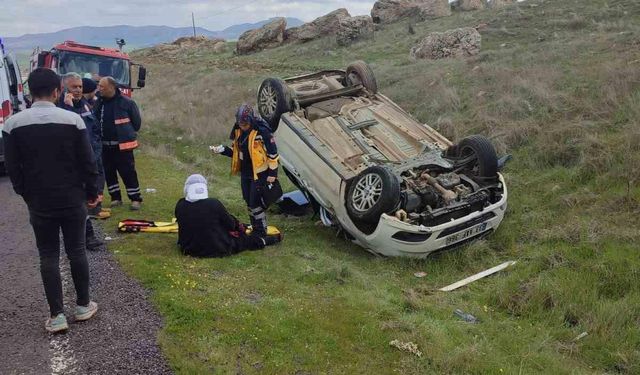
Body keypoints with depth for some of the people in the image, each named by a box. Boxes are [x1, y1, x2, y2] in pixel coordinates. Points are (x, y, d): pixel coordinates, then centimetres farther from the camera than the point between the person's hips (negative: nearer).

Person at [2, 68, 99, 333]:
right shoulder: (72, 119, -10)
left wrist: (27, 195, 14)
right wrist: (92, 192, 5)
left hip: (39, 202, 1)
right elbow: (87, 162, -7)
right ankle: (83, 306, 24)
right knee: (76, 251, 12)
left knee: (48, 257, 8)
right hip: (72, 200, -1)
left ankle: (56, 316, 12)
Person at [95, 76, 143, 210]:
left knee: (127, 172, -2)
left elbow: (136, 122, -1)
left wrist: (127, 134, 5)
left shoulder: (126, 102, -8)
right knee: (108, 172, 10)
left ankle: (136, 198, 6)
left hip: (122, 145, -5)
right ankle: (116, 198, 22)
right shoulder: (98, 103, 7)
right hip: (104, 145, 6)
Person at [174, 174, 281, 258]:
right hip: (216, 250, -4)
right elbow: (231, 224, -10)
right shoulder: (213, 204, -21)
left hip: (189, 250, 4)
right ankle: (263, 241, 42)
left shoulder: (180, 206, -11)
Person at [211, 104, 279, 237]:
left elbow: (273, 153, -16)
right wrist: (223, 150, -5)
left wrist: (272, 173, -16)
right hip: (245, 172, 7)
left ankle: (261, 232, 12)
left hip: (259, 173, -7)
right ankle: (255, 228, 30)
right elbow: (236, 151, 13)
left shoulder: (262, 131, -20)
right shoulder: (238, 131, 1)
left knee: (255, 202, -4)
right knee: (248, 201, 15)